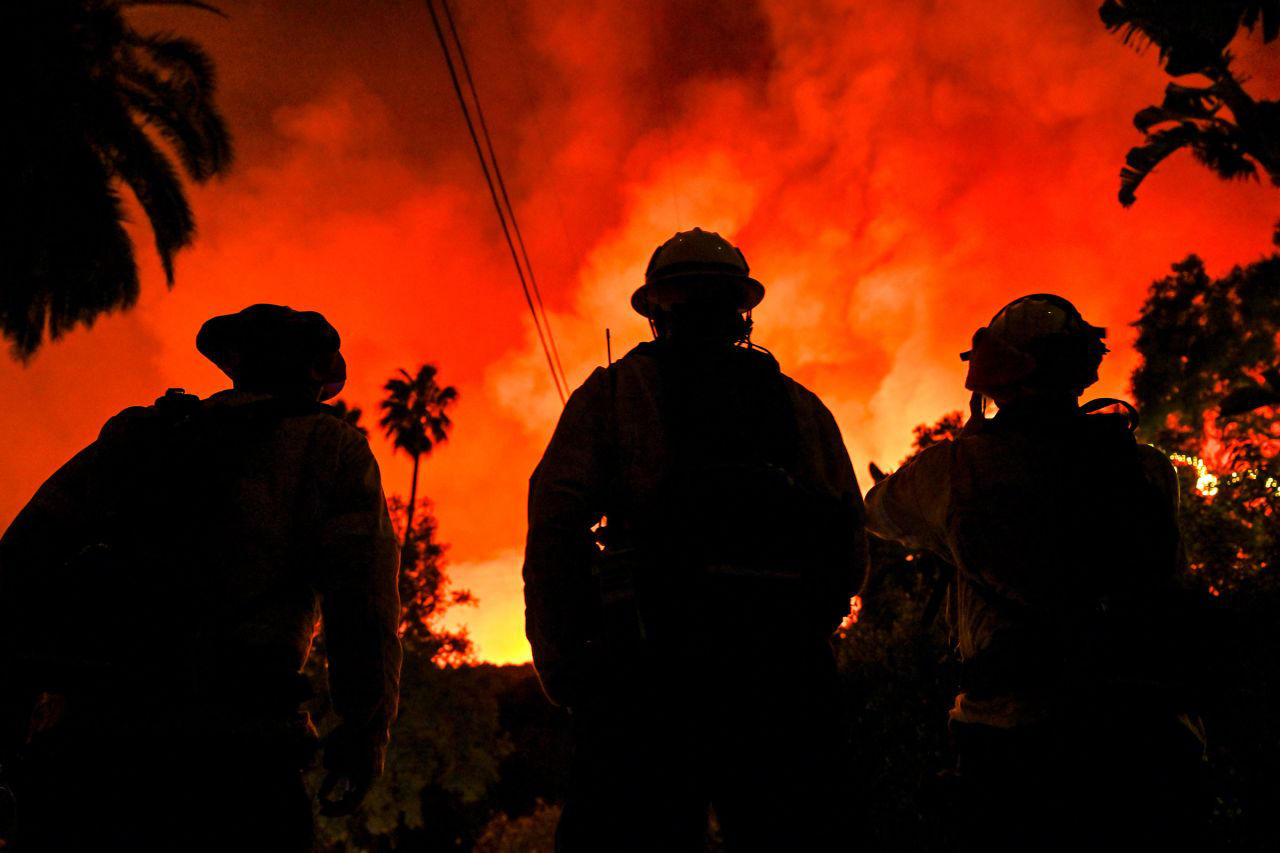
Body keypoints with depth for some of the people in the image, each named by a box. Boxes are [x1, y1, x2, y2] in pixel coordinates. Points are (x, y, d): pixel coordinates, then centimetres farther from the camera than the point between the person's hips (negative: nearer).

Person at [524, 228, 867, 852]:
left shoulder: (614, 391, 10)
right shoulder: (803, 407, 18)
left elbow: (555, 530, -1)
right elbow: (850, 549, 14)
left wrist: (562, 668, 3)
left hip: (653, 662, -3)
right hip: (785, 677, 3)